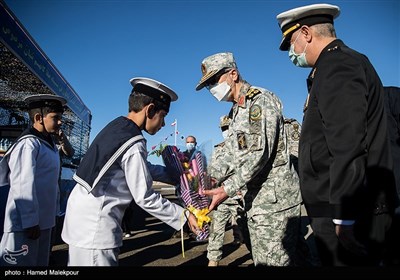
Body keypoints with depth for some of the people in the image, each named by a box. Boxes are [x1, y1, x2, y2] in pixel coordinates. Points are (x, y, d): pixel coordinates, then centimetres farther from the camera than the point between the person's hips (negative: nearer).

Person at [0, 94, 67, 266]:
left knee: (41, 262, 19)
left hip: (44, 220, 9)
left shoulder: (50, 145, 13)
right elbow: (24, 186, -20)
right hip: (25, 222, -9)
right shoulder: (28, 144, -15)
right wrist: (30, 221, -20)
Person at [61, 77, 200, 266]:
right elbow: (145, 198, -18)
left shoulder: (116, 126, 4)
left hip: (82, 211, 9)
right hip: (95, 223, -9)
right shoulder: (134, 145, -22)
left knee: (79, 260, 21)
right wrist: (183, 215, -10)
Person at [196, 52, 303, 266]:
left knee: (275, 261, -4)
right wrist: (209, 181, 9)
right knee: (261, 261, 15)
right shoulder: (236, 113, 19)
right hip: (255, 201, 9)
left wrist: (227, 189, -23)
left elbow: (260, 153, -20)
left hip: (275, 200, -8)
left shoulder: (261, 100, -9)